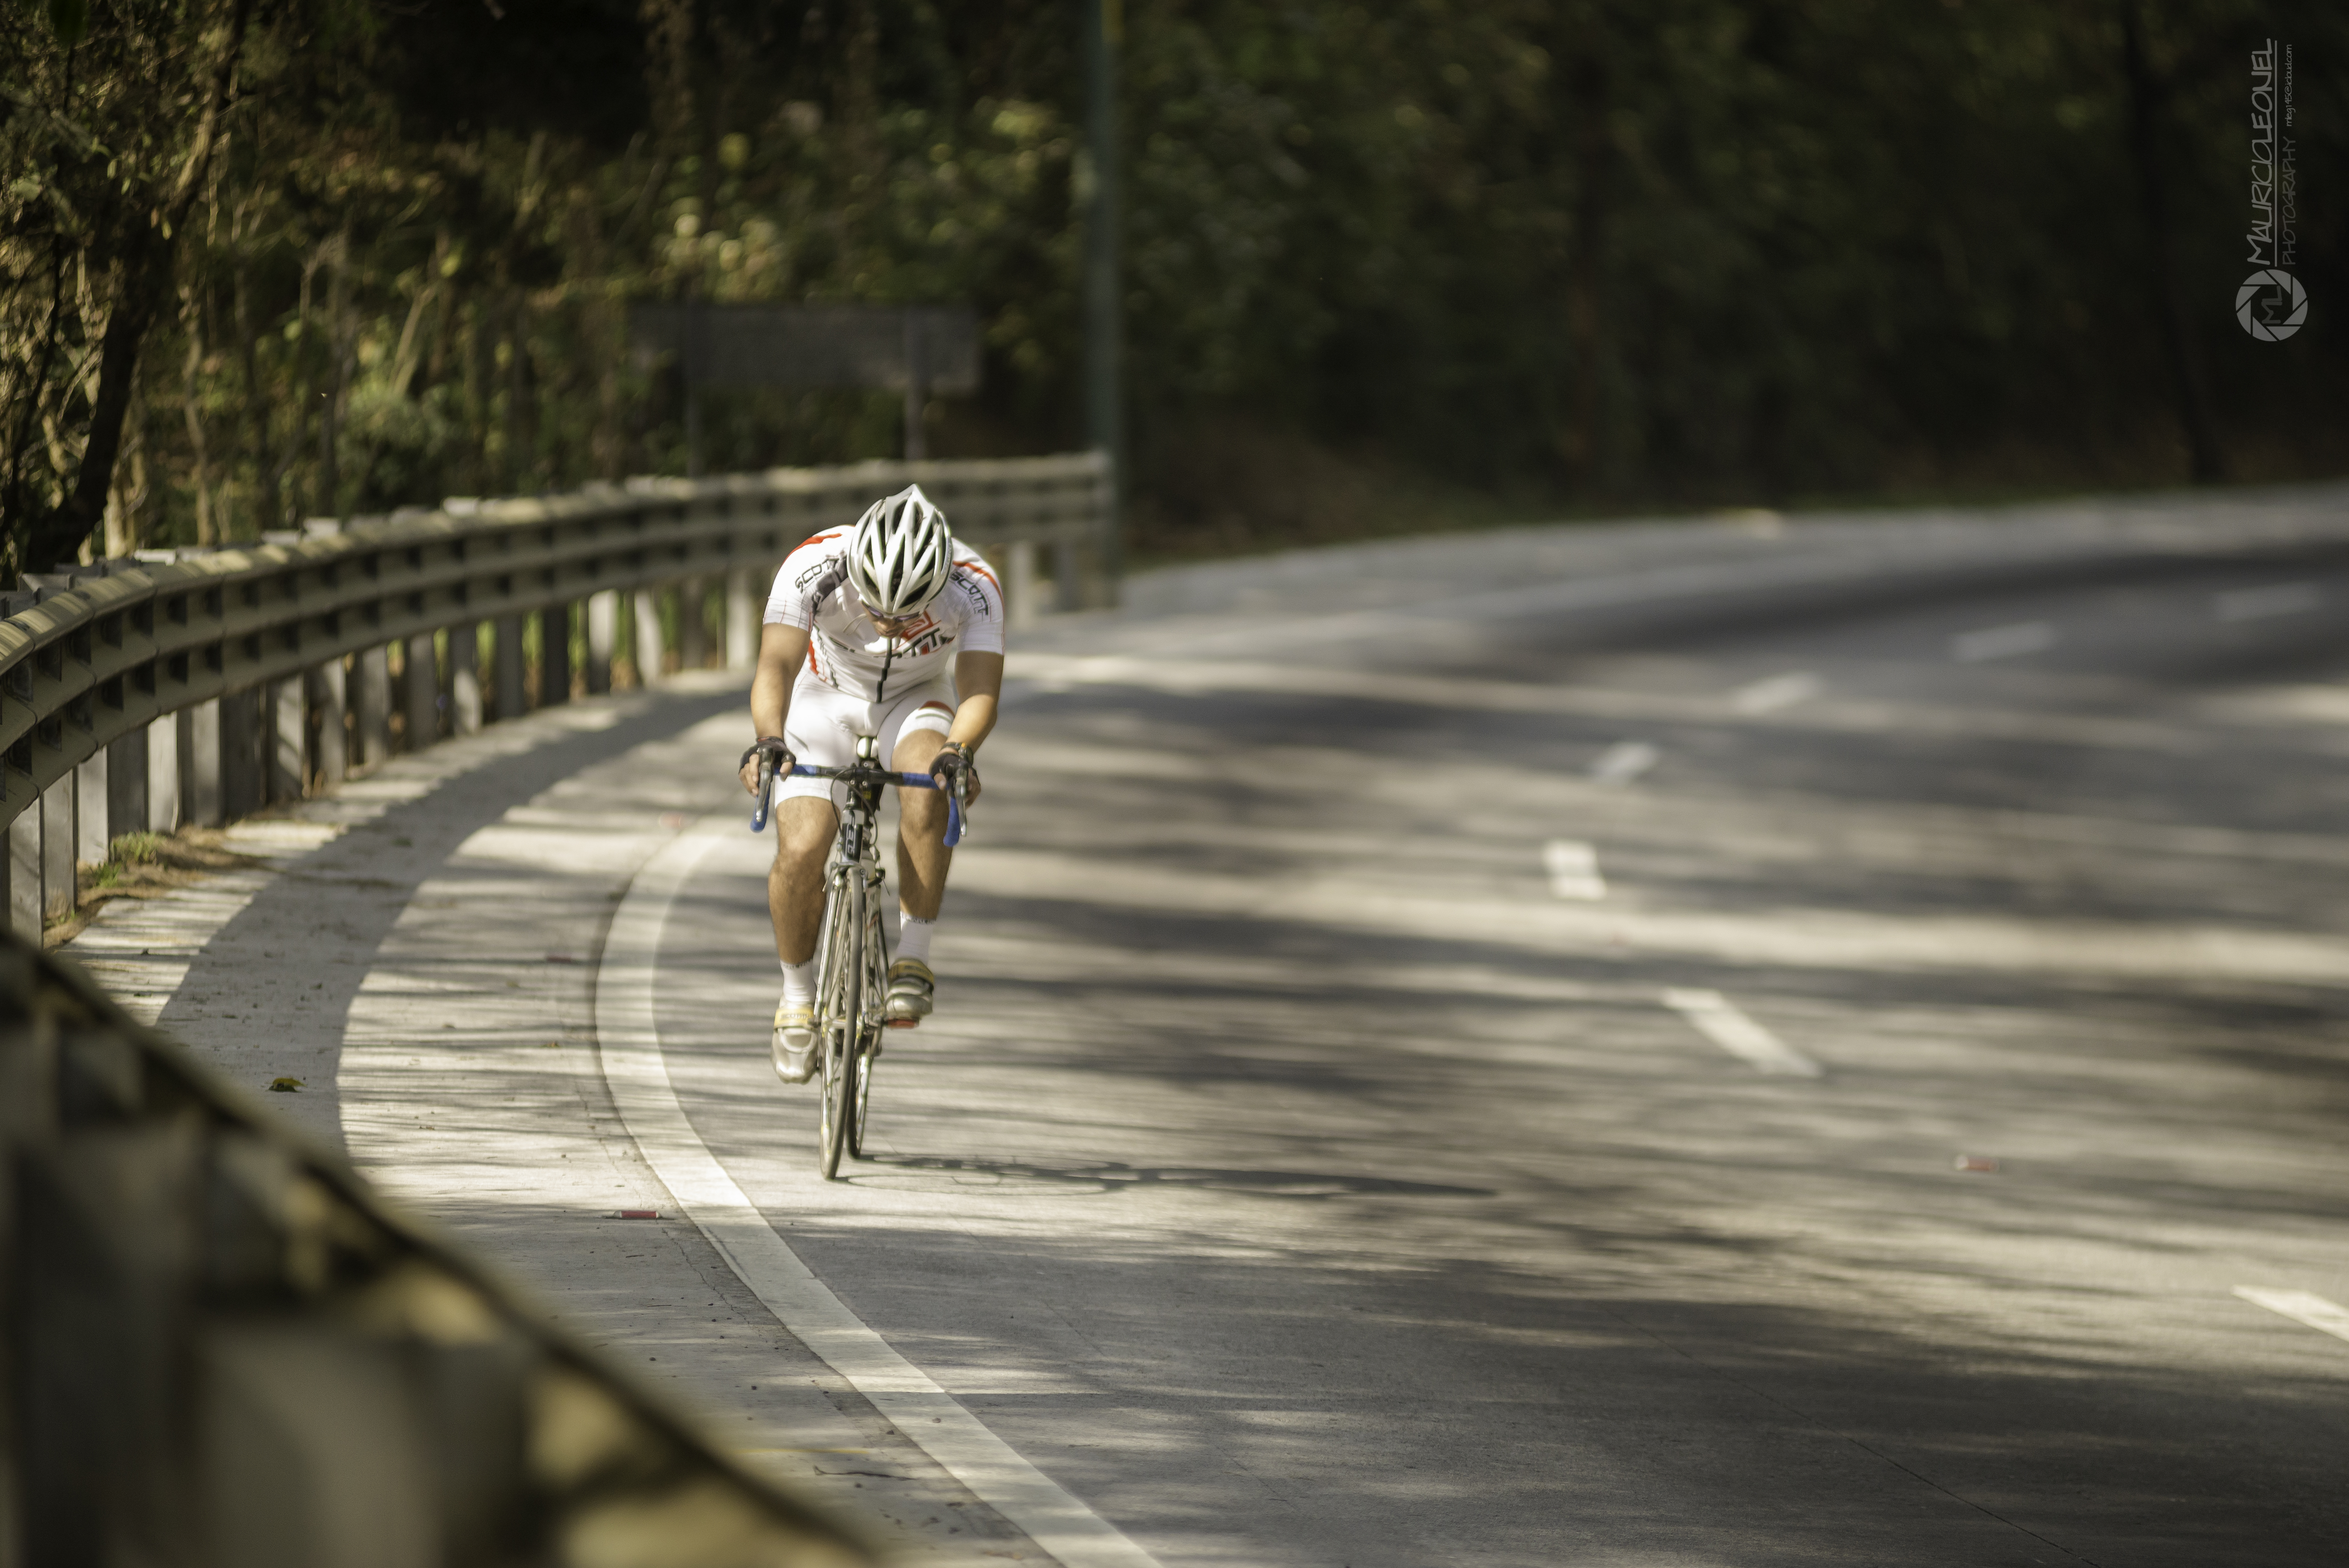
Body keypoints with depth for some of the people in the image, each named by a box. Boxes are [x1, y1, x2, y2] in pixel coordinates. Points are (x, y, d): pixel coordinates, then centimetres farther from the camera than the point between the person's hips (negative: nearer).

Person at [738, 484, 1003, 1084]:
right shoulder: (813, 567, -34)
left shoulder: (974, 587, -31)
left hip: (915, 701, 0)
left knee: (927, 792, -34)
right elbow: (776, 666, -42)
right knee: (801, 849, -20)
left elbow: (980, 689, -37)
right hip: (825, 695, 0)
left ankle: (913, 960, -20)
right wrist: (769, 739, -61)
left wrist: (961, 750, -58)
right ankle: (798, 998, 5)